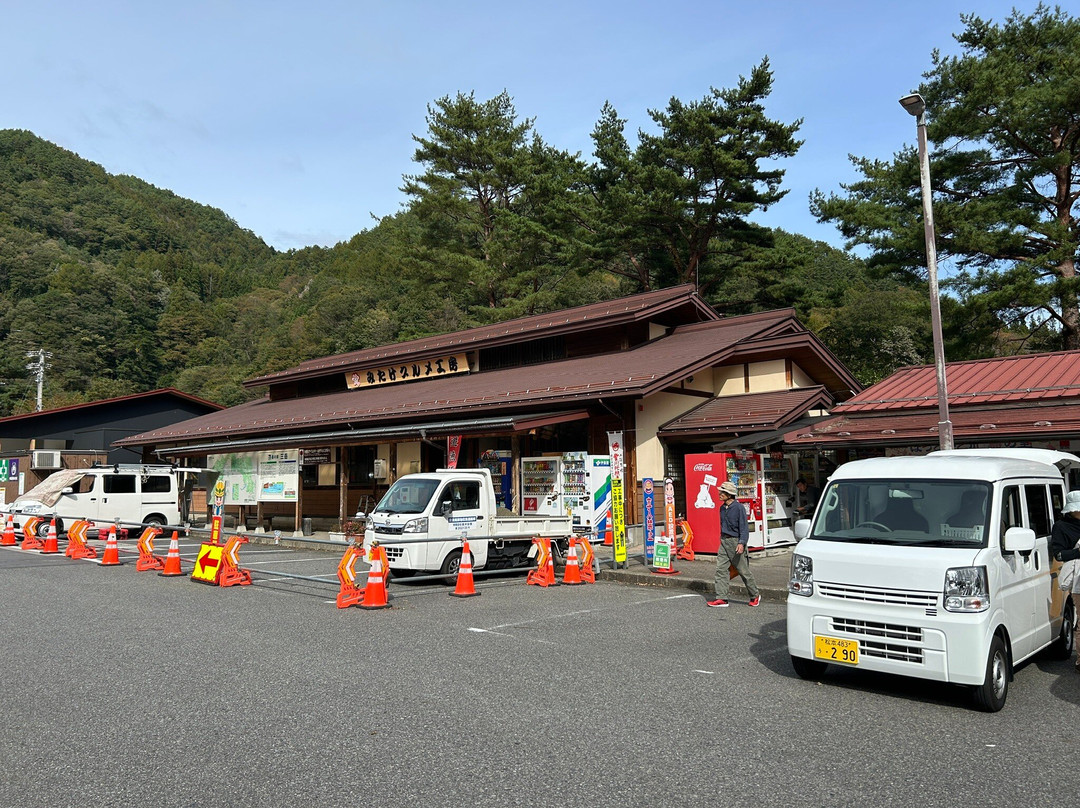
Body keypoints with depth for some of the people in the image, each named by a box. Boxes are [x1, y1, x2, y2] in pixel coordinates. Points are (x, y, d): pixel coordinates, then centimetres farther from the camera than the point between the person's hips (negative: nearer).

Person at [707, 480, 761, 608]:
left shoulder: (739, 508, -13)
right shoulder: (722, 508, 10)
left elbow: (744, 527, -15)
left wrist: (742, 543, -25)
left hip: (735, 541, -7)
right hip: (724, 541, 7)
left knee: (743, 571, 3)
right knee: (720, 569, -2)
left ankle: (755, 595, 22)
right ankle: (721, 598, -1)